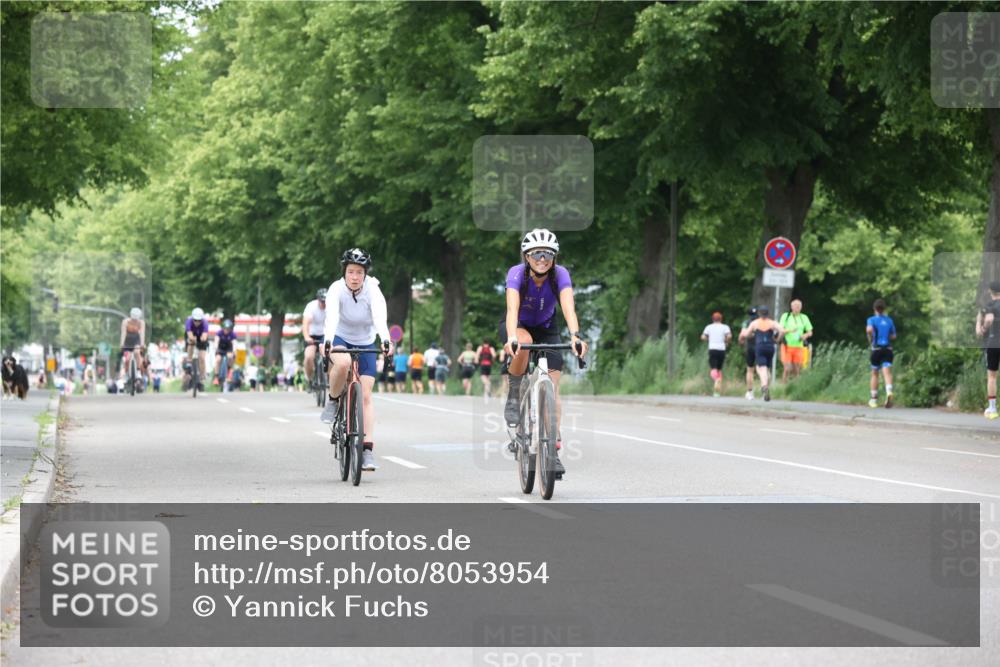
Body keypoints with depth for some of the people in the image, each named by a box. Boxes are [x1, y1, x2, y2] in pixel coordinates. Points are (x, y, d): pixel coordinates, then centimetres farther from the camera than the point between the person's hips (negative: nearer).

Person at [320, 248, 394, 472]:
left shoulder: (372, 291, -20)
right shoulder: (337, 289, -22)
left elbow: (380, 317, -36)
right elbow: (332, 317, -36)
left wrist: (385, 340, -55)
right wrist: (328, 341, -54)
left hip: (365, 343, 2)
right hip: (340, 338, -1)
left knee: (366, 395, -8)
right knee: (342, 363, -38)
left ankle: (368, 451, -8)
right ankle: (333, 401, -9)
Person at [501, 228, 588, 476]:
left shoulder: (560, 274, -26)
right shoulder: (516, 273, -29)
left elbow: (568, 307, -41)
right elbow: (512, 308, -43)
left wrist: (575, 335, -59)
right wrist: (511, 338, -62)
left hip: (546, 329, 2)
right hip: (517, 326, -2)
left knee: (552, 389, -11)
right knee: (524, 343, -39)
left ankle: (553, 452, -7)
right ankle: (513, 398, -16)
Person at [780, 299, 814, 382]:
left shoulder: (804, 317, 11)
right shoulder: (785, 316, 4)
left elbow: (810, 332, 14)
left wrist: (805, 335, -9)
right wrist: (790, 330, -22)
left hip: (799, 347, 2)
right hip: (787, 346, -2)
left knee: (796, 371, 1)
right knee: (787, 369, -12)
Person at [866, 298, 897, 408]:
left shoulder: (872, 320, -2)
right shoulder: (889, 320, 9)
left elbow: (869, 329, -22)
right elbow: (893, 336, 12)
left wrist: (870, 340, -5)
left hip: (877, 349, -2)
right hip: (888, 349, 2)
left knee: (875, 374, 13)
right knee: (887, 373, -10)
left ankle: (874, 399, 20)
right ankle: (889, 392, -37)